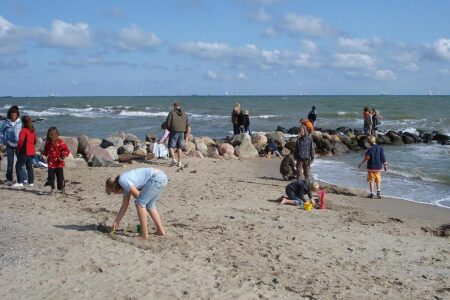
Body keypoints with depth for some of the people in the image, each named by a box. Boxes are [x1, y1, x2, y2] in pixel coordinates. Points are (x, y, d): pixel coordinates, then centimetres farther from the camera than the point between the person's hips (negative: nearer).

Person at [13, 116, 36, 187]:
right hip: (32, 152, 8)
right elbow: (34, 141, 18)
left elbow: (20, 141, -19)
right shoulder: (33, 131, 10)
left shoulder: (24, 130, -14)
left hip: (25, 152, -8)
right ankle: (31, 182, 16)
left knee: (18, 166, 0)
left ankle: (20, 182, -6)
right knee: (29, 167, 14)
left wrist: (18, 149, -6)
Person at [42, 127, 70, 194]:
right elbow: (46, 150, 21)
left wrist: (62, 157, -19)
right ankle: (52, 189, 9)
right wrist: (44, 155, 3)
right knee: (51, 177, 1)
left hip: (59, 163, -4)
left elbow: (66, 150, -10)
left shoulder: (60, 142, -11)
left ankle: (63, 188, 23)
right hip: (51, 163, 4)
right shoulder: (48, 142, 5)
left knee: (60, 176, 4)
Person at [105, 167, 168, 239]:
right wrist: (116, 221, 31)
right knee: (150, 205, 19)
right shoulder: (126, 186, 21)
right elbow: (124, 206, 27)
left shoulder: (122, 180, -7)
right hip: (162, 177, 10)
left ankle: (144, 234, -3)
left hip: (157, 177, -10)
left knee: (140, 202, -4)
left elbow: (136, 195, -10)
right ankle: (161, 231, 24)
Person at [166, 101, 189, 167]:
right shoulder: (184, 114, 9)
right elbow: (187, 125, 8)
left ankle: (173, 159, -11)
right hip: (181, 133, 4)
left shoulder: (172, 113, -4)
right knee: (179, 148, 10)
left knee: (171, 146, 5)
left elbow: (168, 123, -9)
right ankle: (179, 162, 7)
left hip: (174, 132, -4)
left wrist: (169, 129, 10)